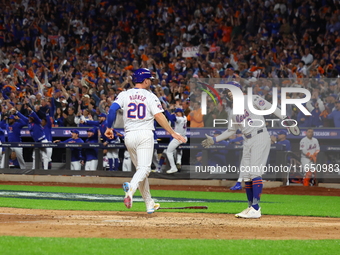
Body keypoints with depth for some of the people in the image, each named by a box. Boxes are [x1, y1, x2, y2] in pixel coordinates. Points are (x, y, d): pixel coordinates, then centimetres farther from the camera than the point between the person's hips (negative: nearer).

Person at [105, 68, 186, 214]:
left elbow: (112, 109, -6)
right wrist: (173, 133, -8)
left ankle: (150, 204, 17)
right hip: (145, 134, -4)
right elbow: (159, 116, -10)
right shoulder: (150, 97, 0)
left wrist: (109, 128, 6)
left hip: (129, 136, 4)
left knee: (141, 168, 15)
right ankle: (131, 187, -45)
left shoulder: (124, 94, 8)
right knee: (144, 168, -12)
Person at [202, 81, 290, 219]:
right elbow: (231, 131, 29)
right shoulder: (234, 112, 20)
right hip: (247, 141, 8)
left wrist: (284, 118, -23)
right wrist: (214, 140, 23)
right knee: (246, 174, 6)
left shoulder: (251, 100, -2)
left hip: (260, 137, -8)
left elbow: (270, 107, -11)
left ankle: (256, 209, -17)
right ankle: (251, 207, 14)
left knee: (255, 172, -14)